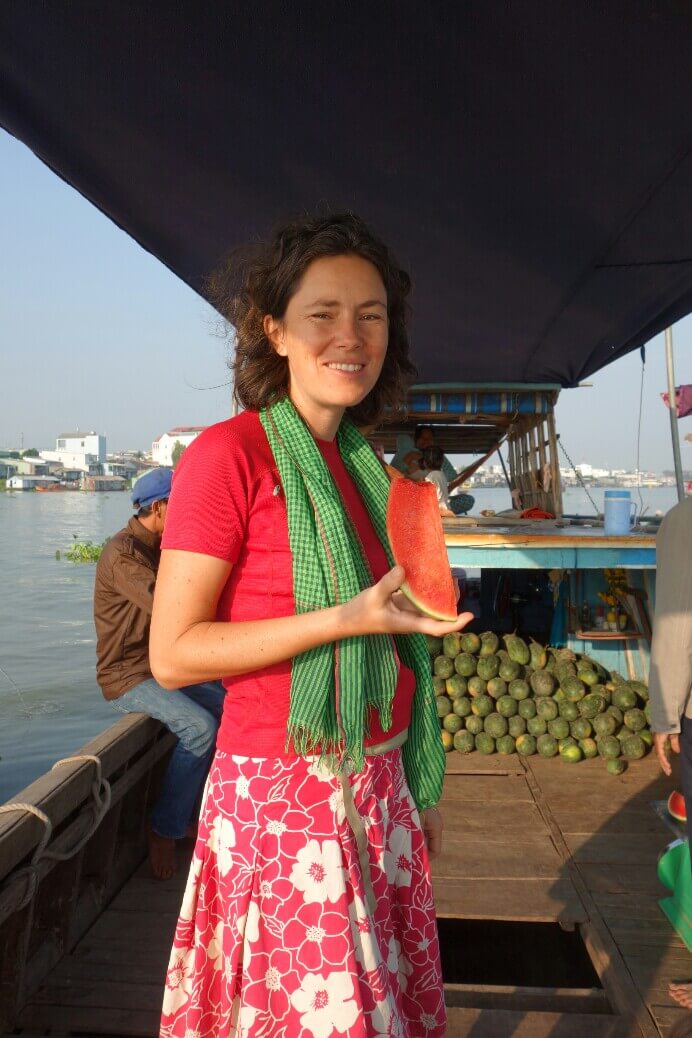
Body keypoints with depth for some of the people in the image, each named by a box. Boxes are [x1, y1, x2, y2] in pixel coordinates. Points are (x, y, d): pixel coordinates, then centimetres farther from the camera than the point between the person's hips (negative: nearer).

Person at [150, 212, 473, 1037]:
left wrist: (421, 791, 15)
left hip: (379, 791, 7)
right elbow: (172, 653, -15)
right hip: (284, 797, -6)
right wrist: (347, 619, -23)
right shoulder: (230, 453, -13)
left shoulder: (366, 466, 8)